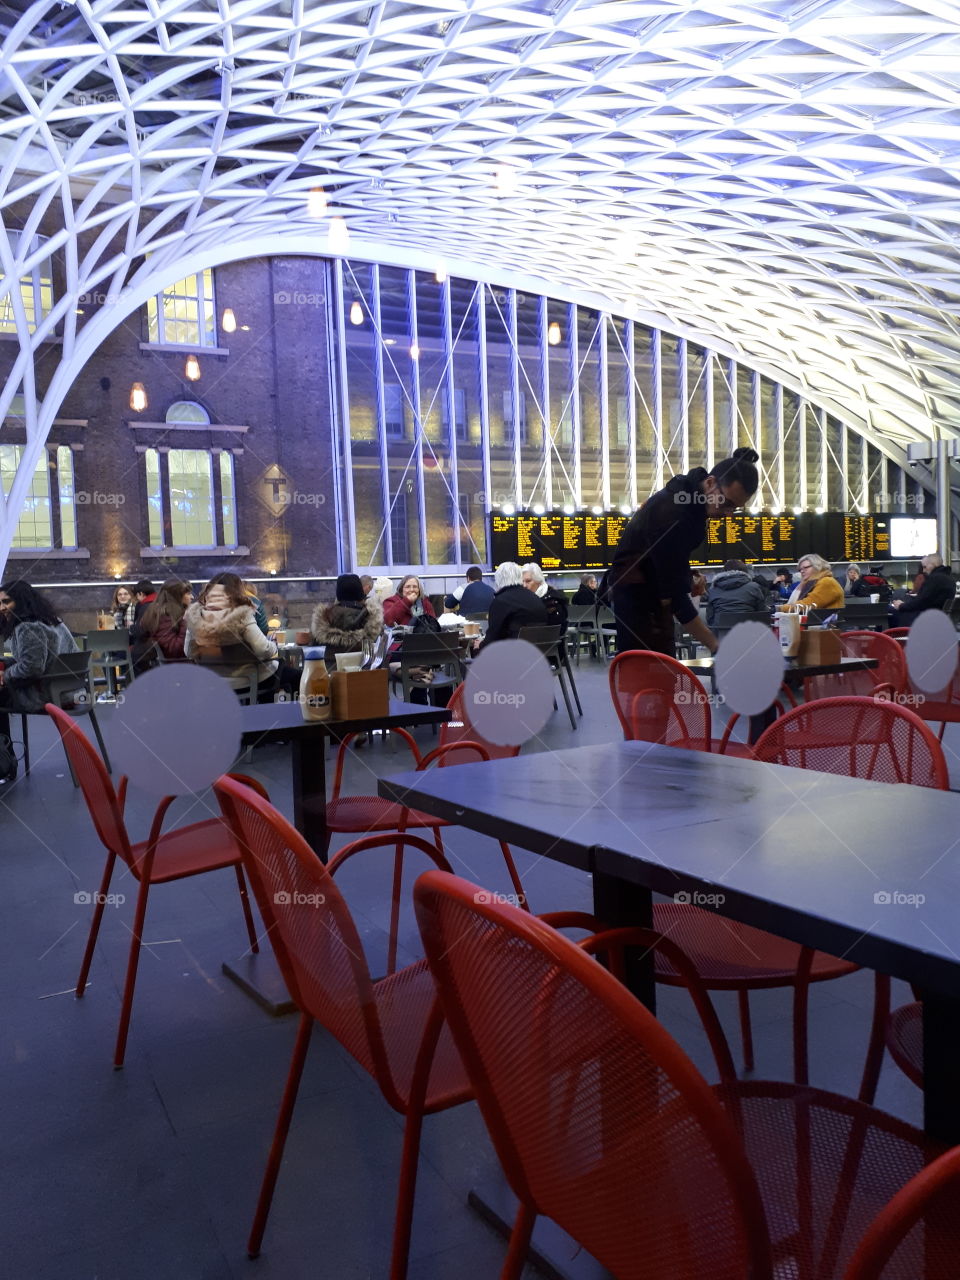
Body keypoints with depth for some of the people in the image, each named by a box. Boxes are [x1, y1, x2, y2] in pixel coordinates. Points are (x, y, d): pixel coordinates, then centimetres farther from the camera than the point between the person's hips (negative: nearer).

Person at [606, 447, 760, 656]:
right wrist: (715, 645, -29)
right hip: (636, 592, -10)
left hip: (656, 588, 10)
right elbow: (674, 591, -29)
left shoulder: (693, 497, 0)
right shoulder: (671, 511, -29)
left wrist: (689, 577, -4)